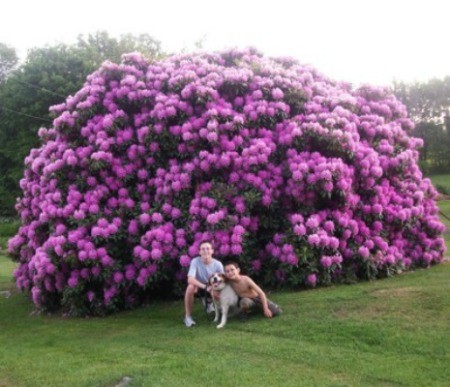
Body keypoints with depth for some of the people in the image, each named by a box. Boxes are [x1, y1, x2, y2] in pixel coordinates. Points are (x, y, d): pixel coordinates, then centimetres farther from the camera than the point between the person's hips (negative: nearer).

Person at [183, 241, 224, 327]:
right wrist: (205, 287, -48)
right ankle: (188, 316, -18)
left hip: (213, 288, 3)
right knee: (190, 287, -35)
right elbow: (190, 279, -36)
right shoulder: (195, 261, -25)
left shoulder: (218, 264, -21)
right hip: (199, 286, -3)